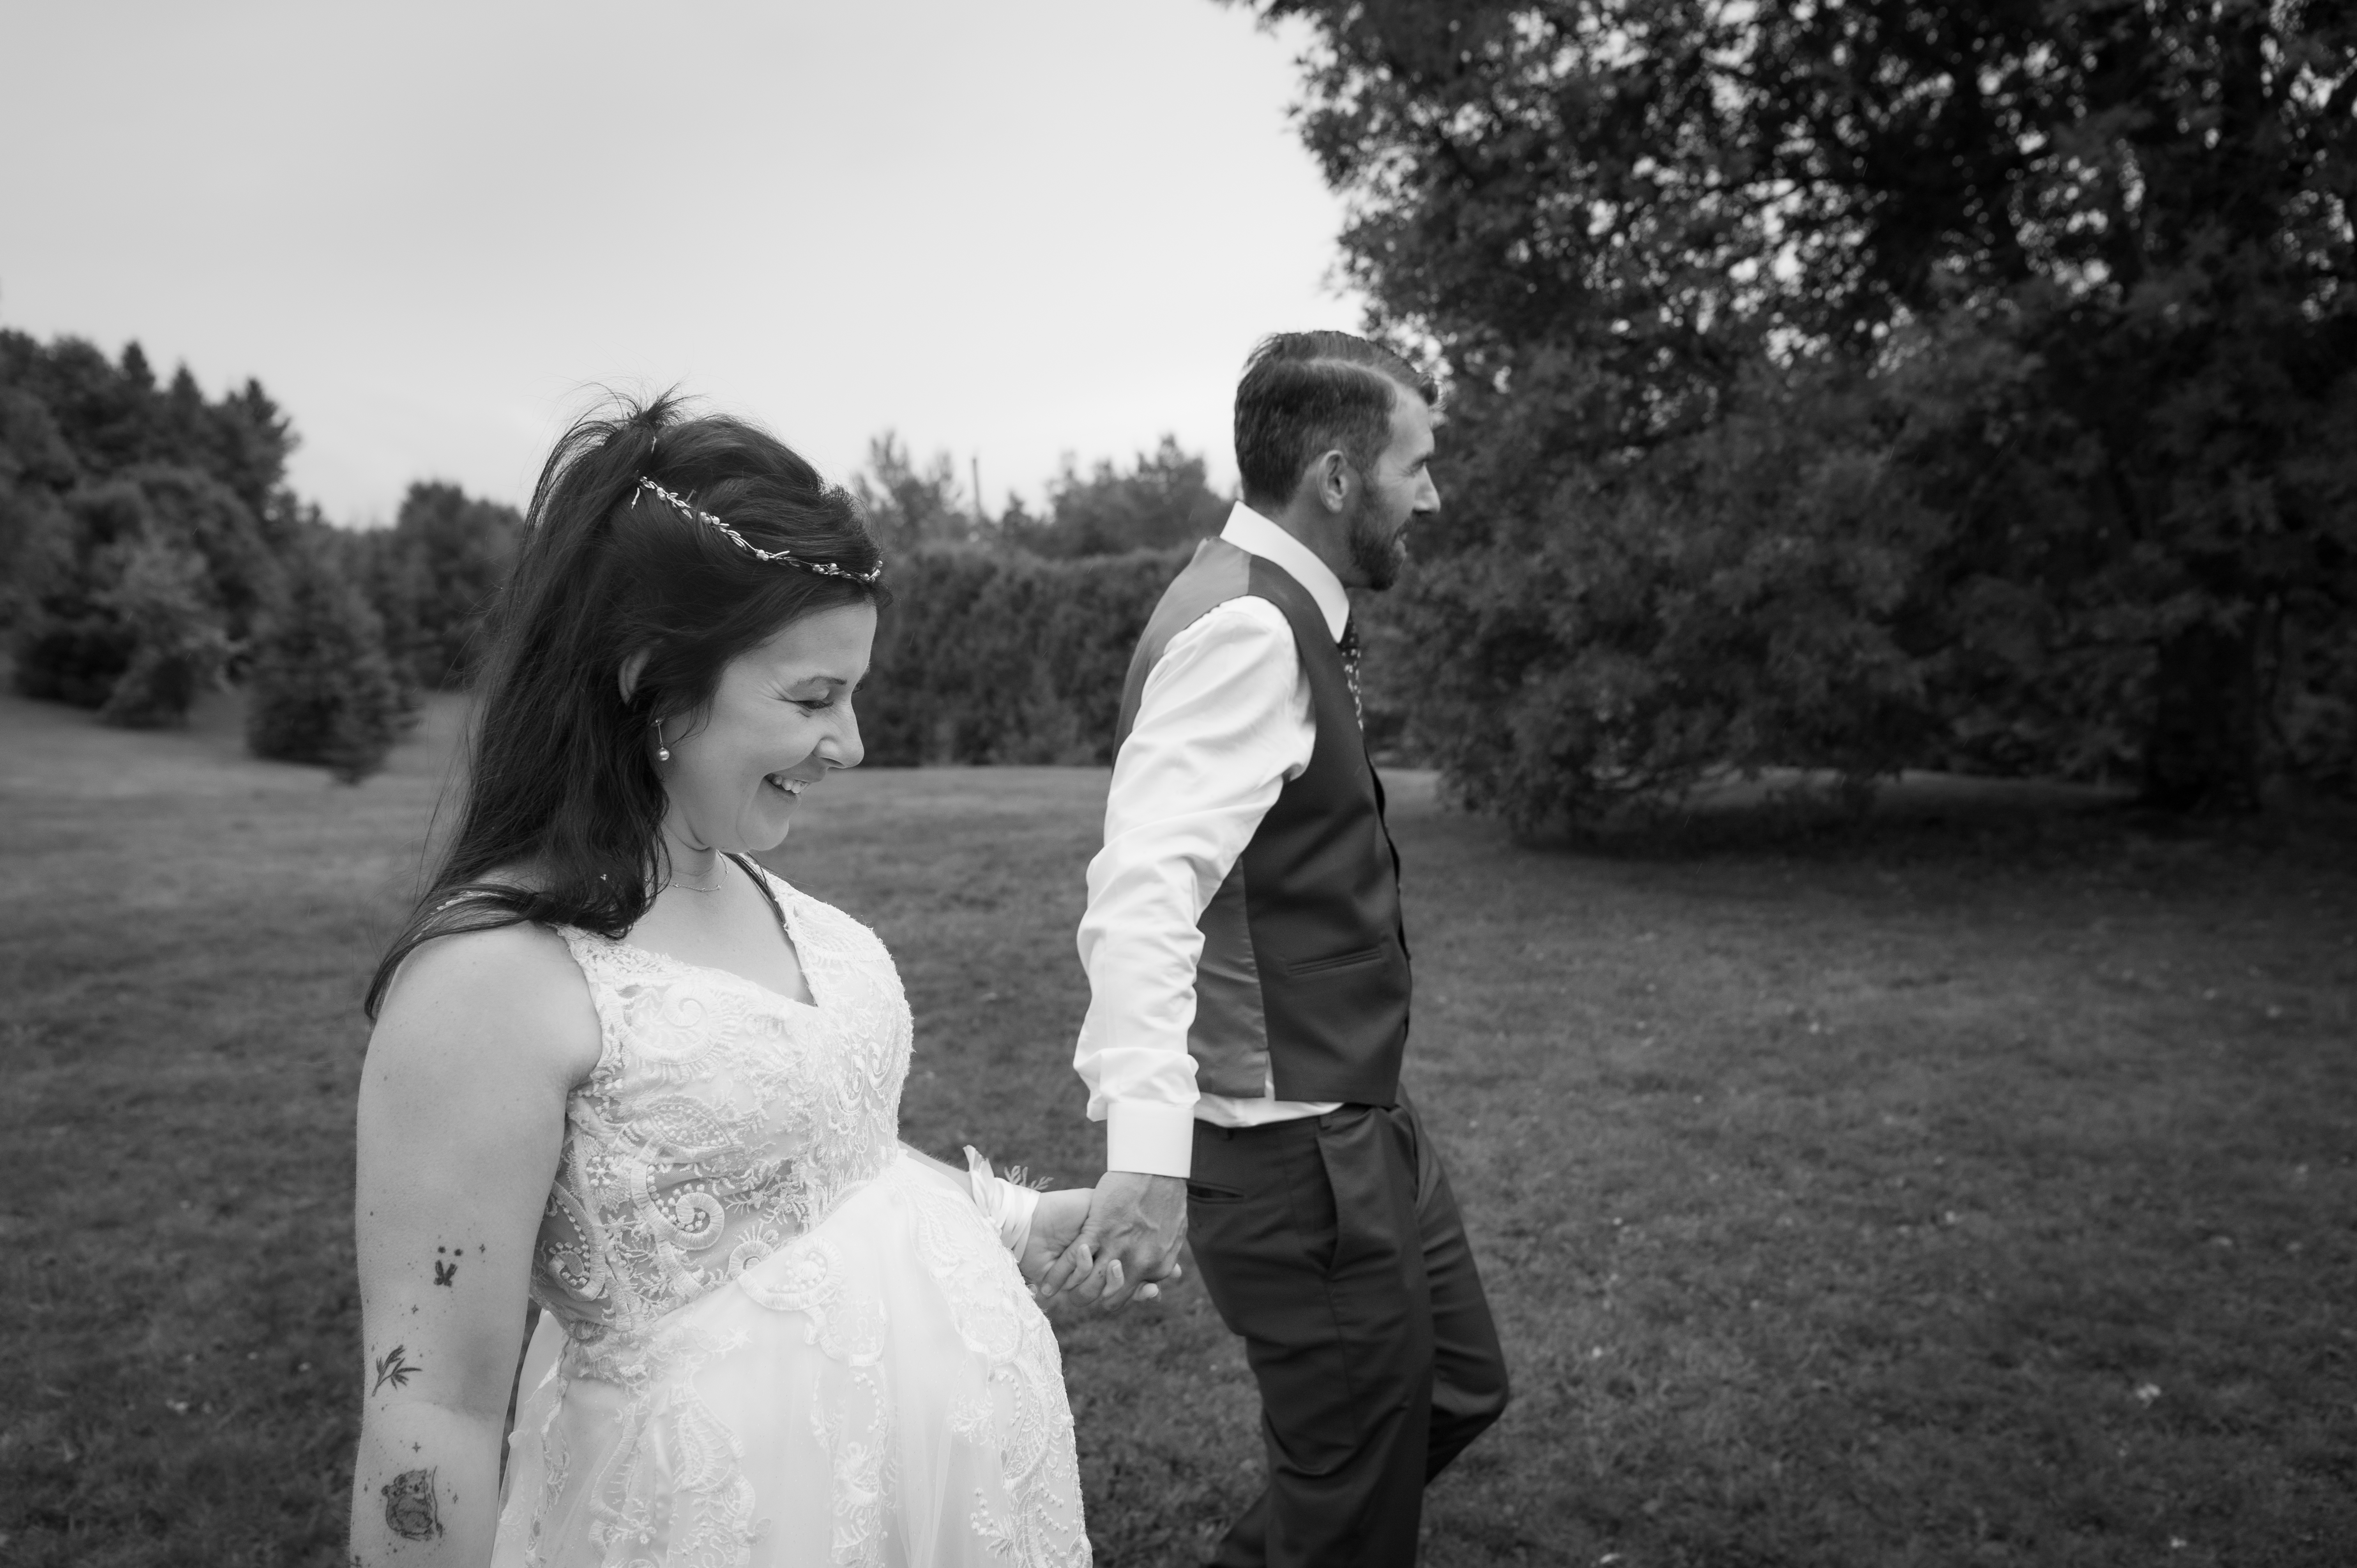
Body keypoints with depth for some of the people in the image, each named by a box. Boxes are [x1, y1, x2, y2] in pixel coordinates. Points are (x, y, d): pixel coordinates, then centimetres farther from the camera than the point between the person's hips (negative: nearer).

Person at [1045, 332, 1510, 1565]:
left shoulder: (1273, 608, 9)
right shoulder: (1247, 629, -22)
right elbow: (1143, 888, -36)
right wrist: (1149, 1150, -47)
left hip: (1355, 1119, 10)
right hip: (1292, 1158, -10)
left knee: (1457, 1391, 24)